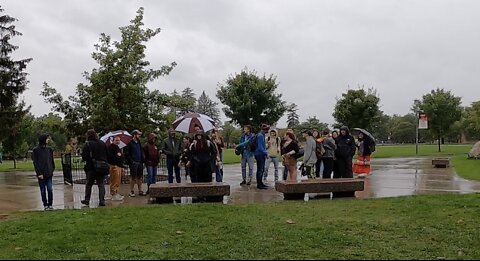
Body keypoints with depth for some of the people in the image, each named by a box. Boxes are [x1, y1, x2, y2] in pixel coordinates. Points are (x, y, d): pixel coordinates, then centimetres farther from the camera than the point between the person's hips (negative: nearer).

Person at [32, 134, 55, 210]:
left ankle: (50, 204, 8)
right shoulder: (36, 150, -3)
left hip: (49, 174, 3)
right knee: (43, 190, 5)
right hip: (41, 174, -2)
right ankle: (45, 205, 14)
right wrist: (39, 173, -11)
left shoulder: (49, 149, 9)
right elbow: (35, 163, -5)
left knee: (50, 190, -3)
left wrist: (52, 170, 6)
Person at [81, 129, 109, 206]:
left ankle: (87, 199, 20)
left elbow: (84, 157, -10)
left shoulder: (88, 144, -11)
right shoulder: (103, 143, 2)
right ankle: (102, 200, 0)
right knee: (101, 184, 6)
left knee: (89, 184, 13)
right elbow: (107, 155, 8)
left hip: (91, 167, -3)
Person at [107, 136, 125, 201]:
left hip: (119, 166, 9)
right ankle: (113, 194, -4)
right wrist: (117, 155, -10)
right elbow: (109, 156, -20)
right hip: (114, 166, -9)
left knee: (118, 181, 12)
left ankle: (116, 193, 20)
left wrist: (122, 166, 23)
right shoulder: (111, 147, -7)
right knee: (114, 181, -8)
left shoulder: (119, 148, 21)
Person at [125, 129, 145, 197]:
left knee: (140, 177, 9)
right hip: (134, 163, -6)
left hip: (140, 163, 6)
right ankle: (132, 191, 5)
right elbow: (127, 154, -8)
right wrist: (131, 161, -15)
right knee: (133, 177, -2)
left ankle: (140, 191, 15)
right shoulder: (130, 143, -5)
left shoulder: (139, 143, 16)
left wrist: (143, 159, 10)